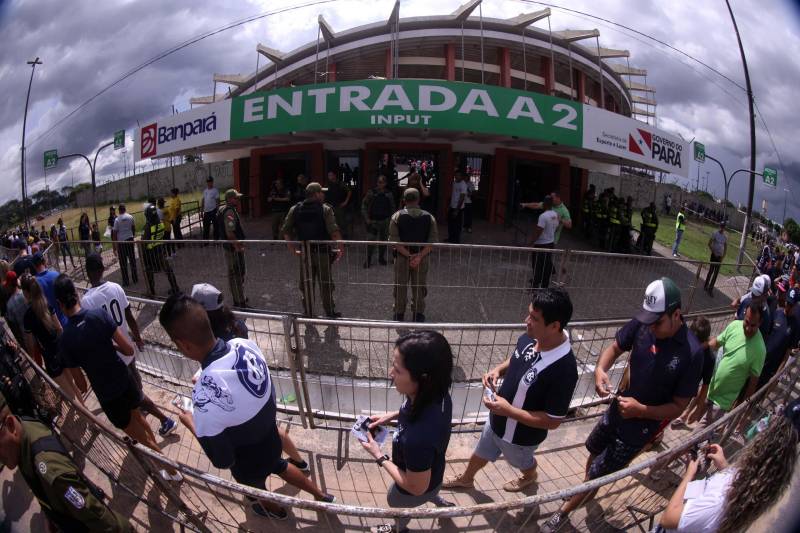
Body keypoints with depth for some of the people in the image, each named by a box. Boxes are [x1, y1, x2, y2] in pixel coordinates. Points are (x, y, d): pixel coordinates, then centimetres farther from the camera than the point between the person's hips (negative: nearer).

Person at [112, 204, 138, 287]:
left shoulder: (117, 220, -9)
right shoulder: (130, 217, -2)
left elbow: (114, 233, -8)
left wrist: (115, 247, -2)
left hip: (121, 242, -3)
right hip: (130, 240, 3)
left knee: (123, 263, 4)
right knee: (132, 260, 13)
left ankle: (126, 281, 7)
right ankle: (135, 279, 18)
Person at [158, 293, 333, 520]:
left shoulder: (205, 397, -42)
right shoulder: (246, 345, -23)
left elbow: (222, 460, -25)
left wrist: (190, 422, -10)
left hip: (249, 464, -4)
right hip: (272, 440, 4)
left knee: (256, 488, 32)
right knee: (279, 466, 38)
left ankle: (273, 509, 64)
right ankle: (321, 495, 58)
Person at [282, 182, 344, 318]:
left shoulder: (295, 209, 2)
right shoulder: (325, 209, -11)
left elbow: (285, 230, 2)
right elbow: (334, 231, -21)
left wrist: (292, 249, 9)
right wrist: (341, 248, -13)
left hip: (304, 252, 3)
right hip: (323, 252, -3)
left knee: (306, 284, 13)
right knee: (325, 284, 8)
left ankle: (308, 313, 21)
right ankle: (330, 313, 18)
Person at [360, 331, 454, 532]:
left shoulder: (418, 438, -49)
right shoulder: (435, 394, -27)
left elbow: (416, 487, -29)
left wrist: (379, 456, -22)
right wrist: (391, 415, -7)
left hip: (418, 487, -5)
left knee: (395, 503, 31)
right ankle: (440, 502, 62)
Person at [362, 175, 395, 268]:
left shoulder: (389, 194, 3)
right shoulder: (371, 192, -4)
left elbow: (392, 208, 11)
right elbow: (364, 205, -1)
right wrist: (367, 218, -7)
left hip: (385, 221, 3)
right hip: (373, 221, -3)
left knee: (383, 240, 10)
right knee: (372, 240, -7)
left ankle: (381, 258, 26)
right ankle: (368, 260, 2)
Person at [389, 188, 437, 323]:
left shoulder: (397, 216, -6)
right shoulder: (429, 217, -3)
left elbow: (394, 240, -14)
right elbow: (433, 240, -10)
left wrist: (408, 255, -16)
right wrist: (420, 255, -17)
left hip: (402, 257, -1)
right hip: (422, 257, 1)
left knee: (400, 286, 13)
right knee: (419, 286, 14)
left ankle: (399, 313, 24)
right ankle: (418, 314, 25)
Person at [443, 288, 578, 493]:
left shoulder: (563, 369, -39)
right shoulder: (529, 338, -19)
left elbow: (553, 421, -29)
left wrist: (508, 410, -32)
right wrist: (498, 369, -15)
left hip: (521, 434, -5)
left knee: (522, 461, 30)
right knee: (481, 452, 31)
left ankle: (530, 477, 65)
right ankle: (466, 478, 60)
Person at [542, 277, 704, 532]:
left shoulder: (691, 353, -28)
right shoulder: (642, 324, -19)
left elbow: (678, 407, -18)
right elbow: (616, 347, -1)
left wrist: (641, 410, -31)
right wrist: (600, 369, -21)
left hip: (641, 426, -5)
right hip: (617, 409, 5)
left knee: (597, 473, 9)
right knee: (595, 452, 28)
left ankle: (564, 511, 33)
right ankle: (587, 492, 59)